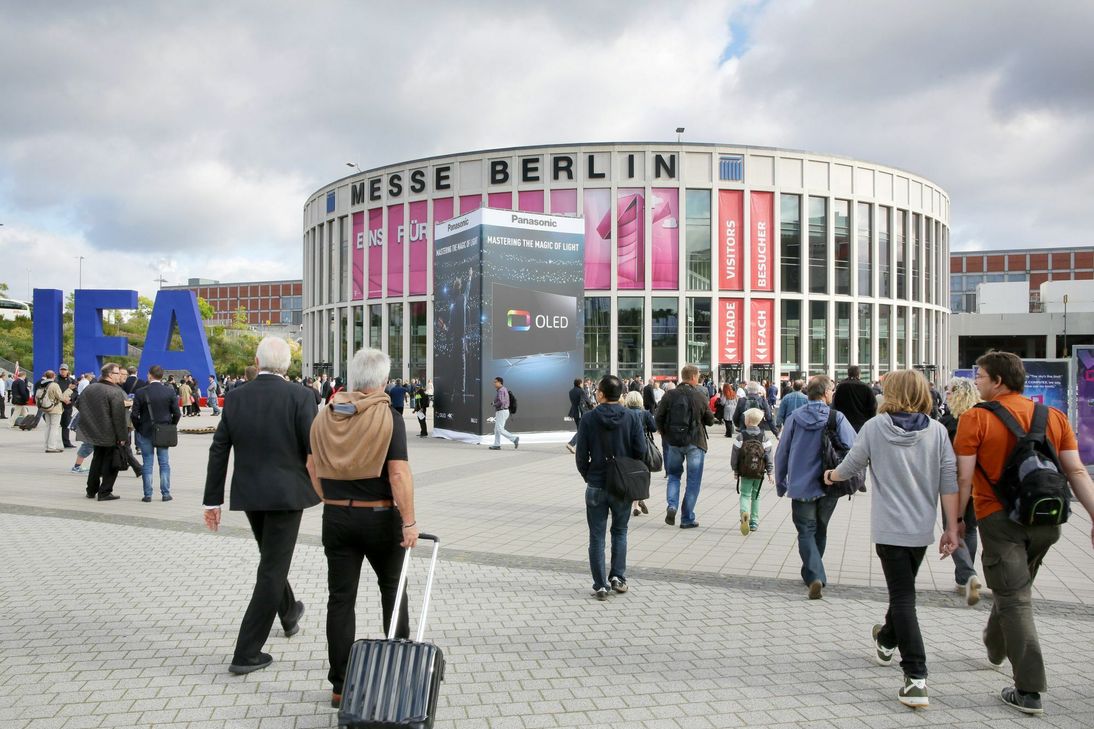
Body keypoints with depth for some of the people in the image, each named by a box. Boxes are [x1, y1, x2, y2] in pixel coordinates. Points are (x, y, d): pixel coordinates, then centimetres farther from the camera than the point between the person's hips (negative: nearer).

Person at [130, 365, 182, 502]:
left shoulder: (140, 392, -9)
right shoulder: (170, 392, -4)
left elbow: (134, 415, -9)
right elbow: (177, 413, -4)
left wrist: (138, 429, 7)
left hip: (146, 433, -1)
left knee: (147, 464, 5)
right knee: (164, 463, 9)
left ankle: (147, 495, 8)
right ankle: (165, 493, 9)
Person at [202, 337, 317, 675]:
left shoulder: (235, 397, -1)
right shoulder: (299, 397, -12)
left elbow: (219, 451, 1)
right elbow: (315, 449, -14)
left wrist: (212, 500, 8)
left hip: (249, 494, 5)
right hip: (286, 492, -5)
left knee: (271, 557, 26)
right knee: (272, 569, 2)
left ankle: (289, 614, 48)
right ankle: (246, 653, 3)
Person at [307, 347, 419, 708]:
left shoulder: (324, 416, 2)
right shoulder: (388, 417, -14)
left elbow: (313, 467, 9)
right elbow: (398, 474, -19)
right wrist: (409, 522, -16)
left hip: (336, 517, 3)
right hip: (379, 516, -3)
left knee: (341, 598, 7)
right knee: (392, 588, 18)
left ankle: (340, 685, 11)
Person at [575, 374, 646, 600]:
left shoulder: (589, 419, -9)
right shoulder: (631, 418, -6)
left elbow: (581, 455, -8)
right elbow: (640, 451, -8)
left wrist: (588, 476, 9)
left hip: (596, 486, -1)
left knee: (597, 536, 8)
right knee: (620, 532, 19)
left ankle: (600, 585, 9)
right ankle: (618, 577, 12)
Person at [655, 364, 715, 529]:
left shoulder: (669, 395, -5)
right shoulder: (700, 396, -8)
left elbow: (659, 418, -3)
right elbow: (710, 420, 0)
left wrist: (665, 434, 13)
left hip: (673, 442, 2)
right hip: (695, 443, -2)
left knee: (674, 475, 19)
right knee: (693, 481, 8)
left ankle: (672, 506, -3)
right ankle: (687, 519, 9)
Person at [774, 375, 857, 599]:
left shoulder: (794, 418, -2)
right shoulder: (837, 418, -8)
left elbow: (781, 453, 3)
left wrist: (780, 484, 14)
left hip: (801, 486, 0)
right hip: (829, 487, 1)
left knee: (806, 532, 4)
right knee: (820, 531, 19)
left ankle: (815, 576, -15)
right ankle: (812, 572, 32)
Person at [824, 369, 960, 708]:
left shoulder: (875, 426, -7)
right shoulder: (937, 431, 0)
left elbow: (851, 466, 2)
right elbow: (949, 481, -2)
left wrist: (832, 475, 24)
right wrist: (952, 528, 2)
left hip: (889, 527, -4)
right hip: (922, 528, 4)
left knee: (902, 597, -1)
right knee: (904, 589, 23)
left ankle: (916, 678, -9)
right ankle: (886, 641, 47)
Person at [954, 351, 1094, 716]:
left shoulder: (975, 419, -10)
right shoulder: (1055, 416, 5)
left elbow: (963, 477, -12)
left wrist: (955, 521, -4)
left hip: (999, 518, -5)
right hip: (1046, 521, 5)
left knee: (1015, 600, 0)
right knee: (1014, 587, 25)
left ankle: (1029, 691, -1)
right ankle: (995, 646, 47)